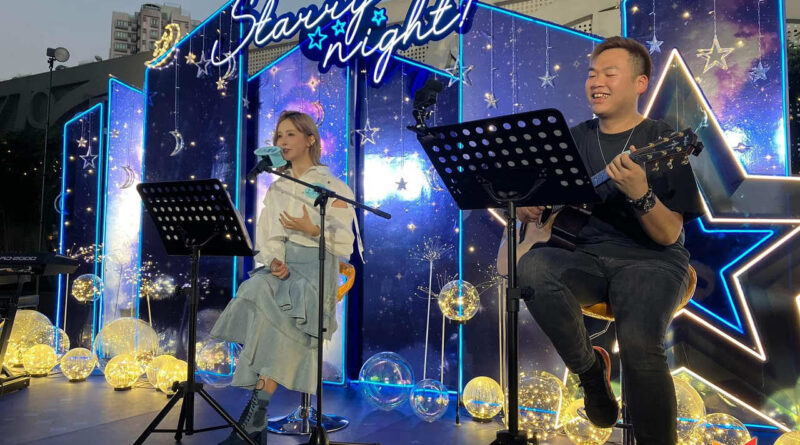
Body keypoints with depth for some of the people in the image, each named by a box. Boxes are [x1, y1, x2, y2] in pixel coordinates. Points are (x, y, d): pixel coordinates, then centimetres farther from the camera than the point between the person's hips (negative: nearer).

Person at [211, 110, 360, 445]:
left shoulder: (332, 186, 4)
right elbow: (266, 238, 10)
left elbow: (344, 245, -1)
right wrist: (274, 261, -11)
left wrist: (312, 230, -17)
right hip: (279, 266, 4)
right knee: (257, 292, -31)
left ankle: (256, 411, -31)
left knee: (275, 313, -33)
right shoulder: (276, 188, 19)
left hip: (315, 267, -3)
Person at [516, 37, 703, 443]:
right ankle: (590, 370, -8)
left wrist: (640, 194, -27)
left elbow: (668, 236, -8)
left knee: (639, 342, -33)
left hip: (650, 260, -3)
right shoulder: (574, 139, 13)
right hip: (586, 257, 4)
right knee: (531, 267, -30)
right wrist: (525, 206, 0)